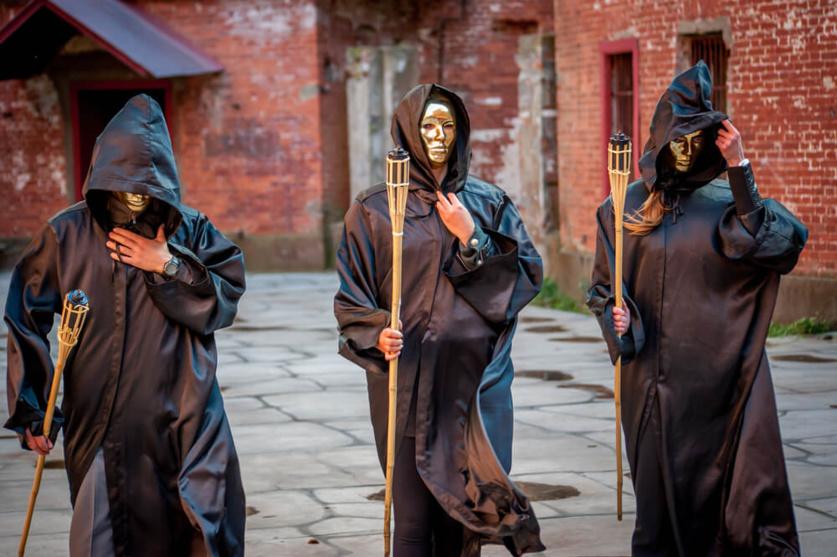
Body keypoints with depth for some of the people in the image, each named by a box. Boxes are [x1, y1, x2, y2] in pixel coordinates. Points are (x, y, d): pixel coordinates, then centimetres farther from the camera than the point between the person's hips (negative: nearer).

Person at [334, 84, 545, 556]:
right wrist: (377, 335, -16)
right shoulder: (374, 209, 5)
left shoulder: (489, 203, 10)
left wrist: (471, 238, -8)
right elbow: (353, 296, 2)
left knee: (462, 507, 2)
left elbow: (529, 275, 2)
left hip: (473, 378, 2)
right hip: (406, 380, -2)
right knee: (414, 517, -2)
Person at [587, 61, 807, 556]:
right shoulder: (627, 206, 10)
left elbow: (782, 242, -14)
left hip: (722, 377, -1)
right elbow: (602, 288, 14)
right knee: (663, 494, 2)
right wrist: (616, 317, -7)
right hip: (654, 379, 2)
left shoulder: (727, 197, 5)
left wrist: (740, 170, -17)